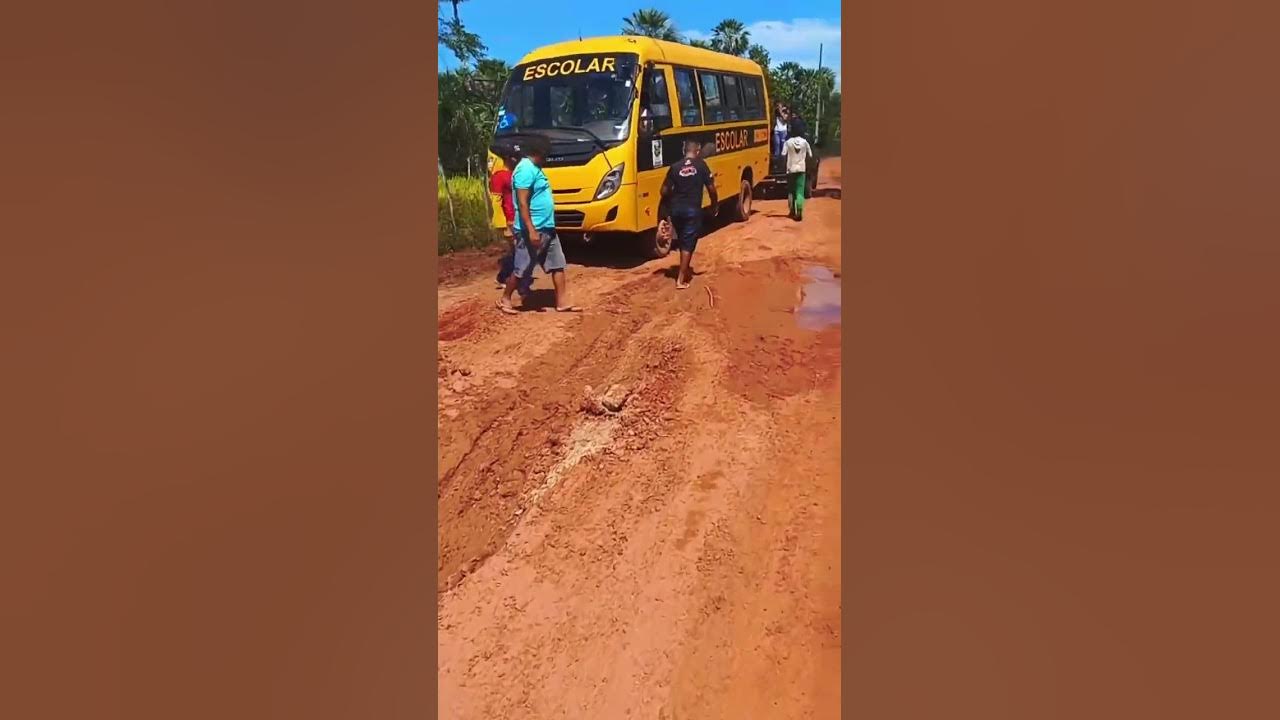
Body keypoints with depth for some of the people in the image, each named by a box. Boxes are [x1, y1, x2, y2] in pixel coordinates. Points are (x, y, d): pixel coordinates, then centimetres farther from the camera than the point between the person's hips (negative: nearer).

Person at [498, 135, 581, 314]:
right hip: (533, 230, -10)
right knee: (521, 269, 1)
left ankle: (562, 302, 14)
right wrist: (531, 230, -26)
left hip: (547, 228, 10)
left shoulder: (535, 169, 15)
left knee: (558, 264, 9)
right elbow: (522, 203, -22)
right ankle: (504, 299, 17)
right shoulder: (526, 169, -17)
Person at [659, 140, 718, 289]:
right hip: (693, 210, -4)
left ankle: (686, 269, 35)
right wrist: (715, 205, 14)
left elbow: (664, 191, 6)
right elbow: (711, 188, -1)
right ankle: (681, 279, -6)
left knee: (682, 241, 21)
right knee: (688, 243, 0)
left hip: (676, 209, 4)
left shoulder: (675, 167, 5)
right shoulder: (701, 166, -2)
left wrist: (669, 207, 21)